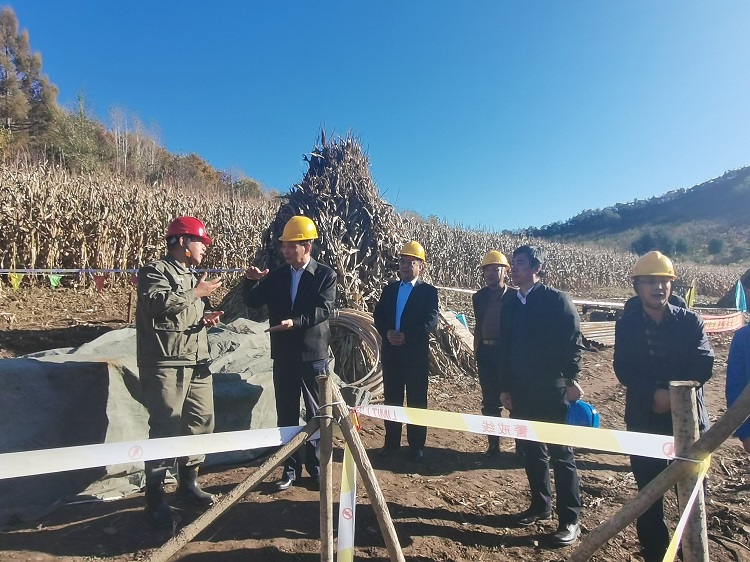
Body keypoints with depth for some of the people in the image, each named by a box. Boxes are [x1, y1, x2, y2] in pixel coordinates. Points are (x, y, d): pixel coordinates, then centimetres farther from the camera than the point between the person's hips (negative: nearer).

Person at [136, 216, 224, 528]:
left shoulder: (192, 275, 22)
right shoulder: (155, 271, -6)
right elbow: (157, 302, -25)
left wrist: (206, 316, 8)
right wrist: (196, 293, -15)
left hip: (197, 362, 9)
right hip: (165, 364, -9)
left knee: (201, 422, 12)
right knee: (166, 428, -7)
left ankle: (188, 482, 29)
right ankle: (155, 498, 8)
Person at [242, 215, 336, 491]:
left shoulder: (325, 274, -5)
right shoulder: (276, 275, 7)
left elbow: (323, 309, -16)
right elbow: (252, 302, 5)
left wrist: (296, 321, -30)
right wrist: (252, 281, -14)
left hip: (313, 354, -3)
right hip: (284, 355, 4)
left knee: (316, 414, 8)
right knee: (286, 414, 10)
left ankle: (316, 467, 24)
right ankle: (290, 468, 24)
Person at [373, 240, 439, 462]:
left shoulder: (428, 291, -2)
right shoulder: (390, 289, 12)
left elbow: (431, 322, -13)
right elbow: (378, 316, 7)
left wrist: (406, 336, -21)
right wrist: (387, 333, -12)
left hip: (415, 353, -4)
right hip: (390, 352, 4)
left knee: (416, 401, 5)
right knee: (391, 398, 12)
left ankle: (416, 445, 17)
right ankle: (392, 441, 25)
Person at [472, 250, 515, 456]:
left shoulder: (514, 296, -5)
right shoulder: (479, 297, 6)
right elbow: (478, 325, 11)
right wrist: (476, 351, 8)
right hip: (486, 352, 4)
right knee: (490, 401, 10)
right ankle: (493, 443, 22)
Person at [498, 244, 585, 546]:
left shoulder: (556, 299, -8)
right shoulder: (511, 305, 9)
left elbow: (573, 341, -10)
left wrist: (572, 380, -14)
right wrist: (505, 387, 11)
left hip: (552, 389, -6)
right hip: (521, 392, 6)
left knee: (560, 453, 3)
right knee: (530, 450, 14)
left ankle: (570, 519, 15)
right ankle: (540, 505, 31)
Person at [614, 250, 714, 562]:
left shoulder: (690, 320, 1)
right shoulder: (626, 325, 1)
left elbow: (703, 364, -10)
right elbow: (624, 370, -9)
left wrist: (672, 393, -20)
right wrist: (655, 393, -23)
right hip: (644, 421, 0)